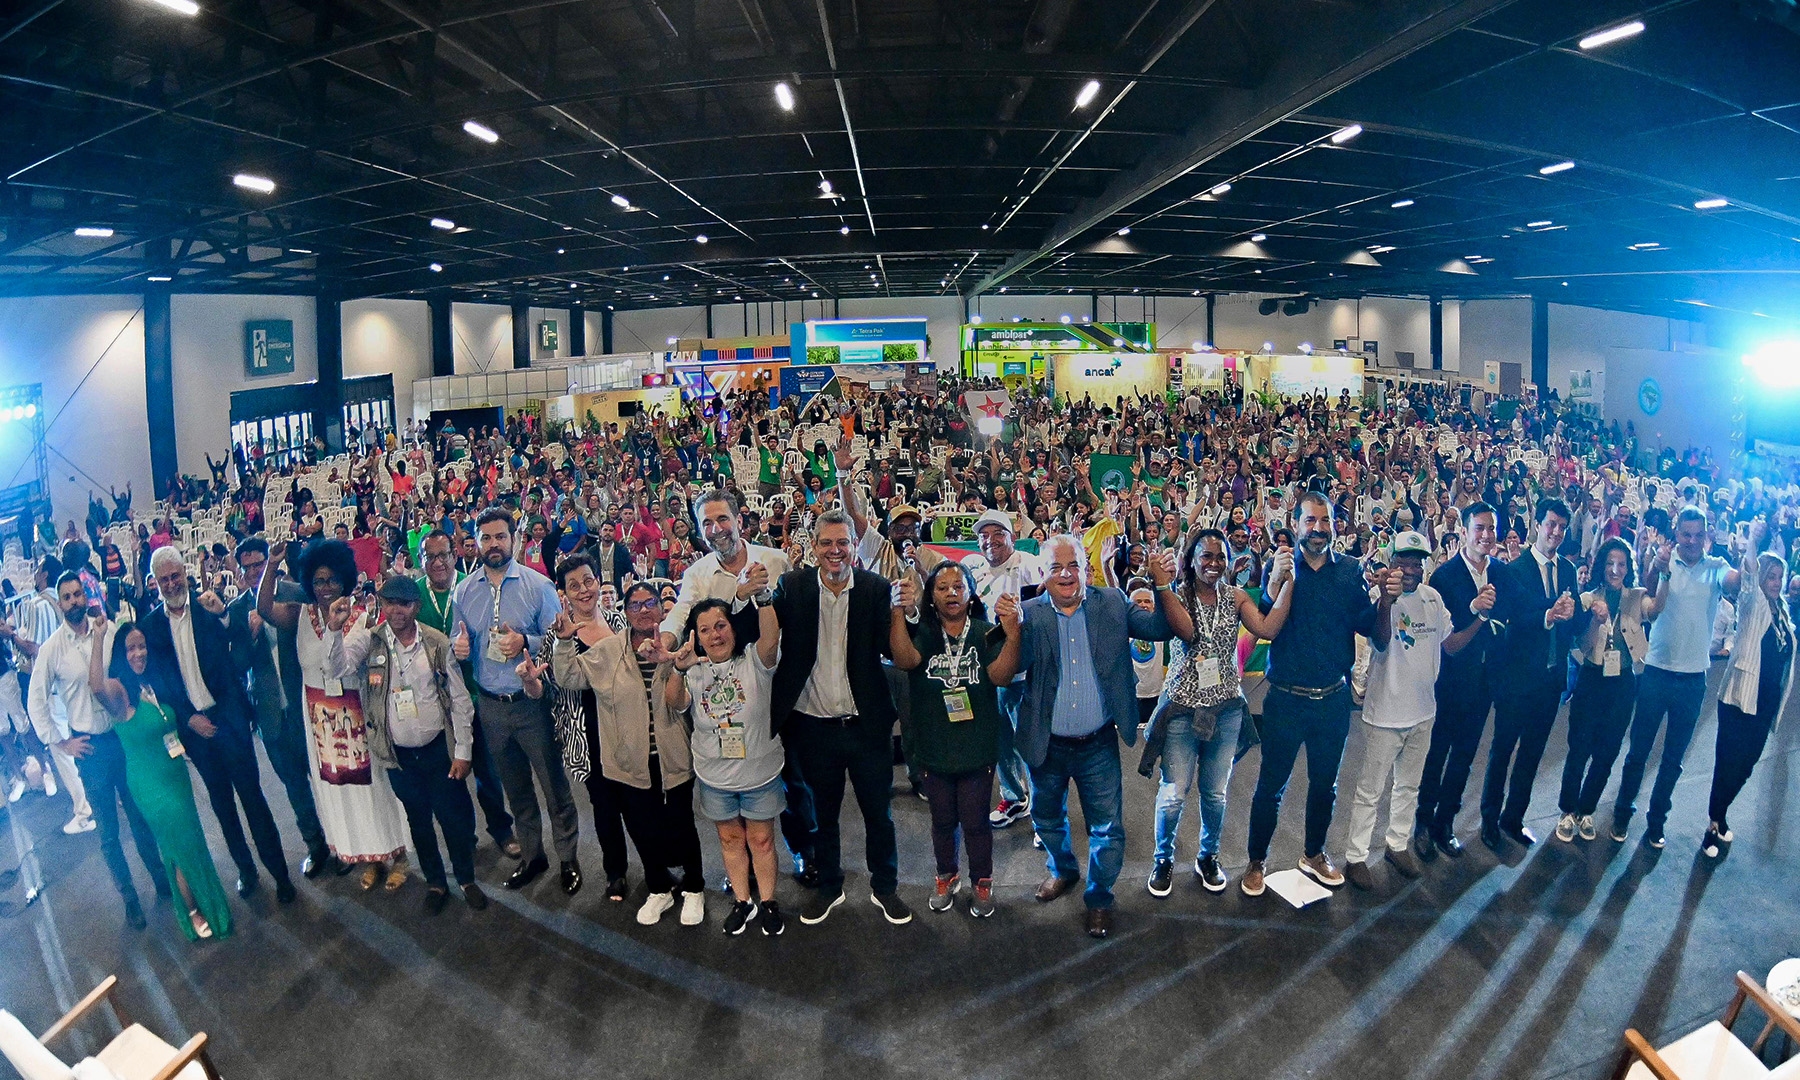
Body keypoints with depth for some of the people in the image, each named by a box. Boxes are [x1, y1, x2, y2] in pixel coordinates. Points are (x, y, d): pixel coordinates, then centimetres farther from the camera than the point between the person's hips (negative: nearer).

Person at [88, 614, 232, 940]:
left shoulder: (153, 684, 2)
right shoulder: (119, 690, -20)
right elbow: (97, 687, -44)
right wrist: (98, 639, -46)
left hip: (176, 774, 6)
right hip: (150, 784, -6)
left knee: (190, 837, 20)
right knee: (181, 844, 5)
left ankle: (206, 896, 40)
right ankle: (194, 912, 24)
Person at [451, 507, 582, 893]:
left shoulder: (537, 584, -6)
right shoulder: (464, 591, 6)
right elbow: (458, 642, 13)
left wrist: (525, 642, -24)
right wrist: (459, 648, -10)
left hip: (531, 700, -4)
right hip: (490, 705, 4)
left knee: (554, 780, 3)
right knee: (515, 786, 17)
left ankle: (568, 857, 19)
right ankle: (531, 854, 33)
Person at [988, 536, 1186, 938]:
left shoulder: (1112, 604, -6)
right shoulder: (1029, 614, -10)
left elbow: (1170, 629, -12)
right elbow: (1002, 676, -22)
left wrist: (1163, 587, -27)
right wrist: (1011, 632, -39)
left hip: (1098, 746, 0)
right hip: (1047, 746, 1)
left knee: (1107, 829, 10)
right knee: (1047, 818, 23)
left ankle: (1099, 898, 35)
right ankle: (1063, 871, 52)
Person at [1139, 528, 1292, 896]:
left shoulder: (1236, 597, 2)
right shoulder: (1176, 596, -6)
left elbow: (1268, 629, -14)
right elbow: (1184, 629, -26)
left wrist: (1287, 581, -17)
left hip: (1226, 707, 3)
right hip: (1183, 707, -3)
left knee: (1215, 792, 13)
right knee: (1173, 793, 1)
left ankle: (1208, 857, 36)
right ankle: (1163, 860, 25)